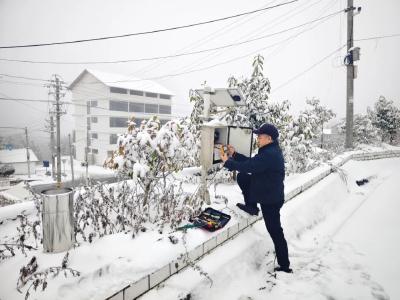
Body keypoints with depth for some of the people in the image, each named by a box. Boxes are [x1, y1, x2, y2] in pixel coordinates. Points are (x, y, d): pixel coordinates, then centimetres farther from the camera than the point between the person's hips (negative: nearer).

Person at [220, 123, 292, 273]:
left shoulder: (269, 155, -29)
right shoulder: (271, 151, 9)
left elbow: (247, 167, -31)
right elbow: (251, 162, 13)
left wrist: (227, 162, -16)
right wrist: (234, 154, 5)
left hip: (271, 200, -10)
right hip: (267, 193, 10)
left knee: (275, 232, 1)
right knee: (242, 177, 7)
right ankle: (251, 207, 18)